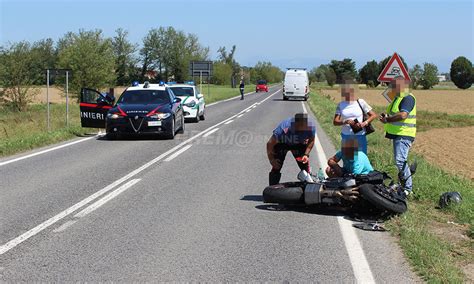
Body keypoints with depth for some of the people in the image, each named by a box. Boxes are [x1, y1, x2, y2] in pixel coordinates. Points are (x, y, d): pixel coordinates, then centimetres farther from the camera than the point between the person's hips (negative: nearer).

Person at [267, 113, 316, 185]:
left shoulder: (311, 126, -30)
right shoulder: (284, 129, -40)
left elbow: (311, 141, -7)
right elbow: (270, 144, -25)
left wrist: (306, 154, -18)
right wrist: (272, 160, -24)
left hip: (299, 144, 3)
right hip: (281, 144, -3)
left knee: (306, 169, -7)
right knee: (276, 168, -14)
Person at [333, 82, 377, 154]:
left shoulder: (360, 102, -2)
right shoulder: (341, 105, 4)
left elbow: (374, 115, 0)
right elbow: (335, 122, -1)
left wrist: (364, 123, -16)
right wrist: (345, 122, -20)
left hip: (360, 135, -2)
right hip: (346, 136, 2)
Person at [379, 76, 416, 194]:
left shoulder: (407, 98, -14)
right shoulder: (398, 98, 19)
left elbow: (403, 115, -27)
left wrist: (387, 120, -16)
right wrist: (386, 115, 8)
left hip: (404, 135, -11)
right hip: (397, 134, 11)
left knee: (400, 161, -16)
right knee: (400, 161, 16)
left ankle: (408, 188, -10)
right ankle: (403, 184, 25)